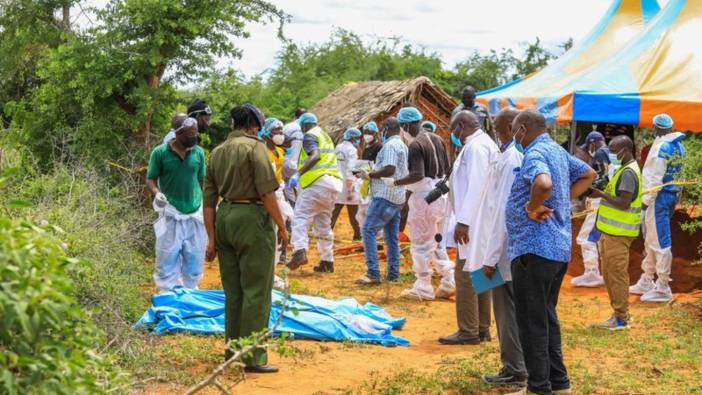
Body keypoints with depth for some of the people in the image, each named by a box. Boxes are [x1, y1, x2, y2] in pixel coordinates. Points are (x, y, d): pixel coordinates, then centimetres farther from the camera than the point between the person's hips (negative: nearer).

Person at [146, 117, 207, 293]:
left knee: (194, 259, 10)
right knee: (168, 258, 0)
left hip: (195, 214, 3)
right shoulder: (160, 152, -6)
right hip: (171, 215, -3)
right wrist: (157, 193, -19)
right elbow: (151, 179, 0)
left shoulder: (198, 152, 3)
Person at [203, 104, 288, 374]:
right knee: (256, 291, -2)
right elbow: (267, 192, -14)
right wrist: (281, 225, -6)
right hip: (252, 218, -7)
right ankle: (254, 358, 1)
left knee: (233, 290, 17)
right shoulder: (254, 146, -7)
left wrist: (212, 238, 14)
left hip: (225, 218, 7)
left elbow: (208, 201, 12)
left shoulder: (216, 152, 14)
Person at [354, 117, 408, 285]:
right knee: (392, 236, 11)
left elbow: (389, 170, -23)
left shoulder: (390, 145, -12)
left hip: (385, 197, -10)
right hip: (397, 197, 10)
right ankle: (393, 274, 12)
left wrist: (369, 175, -12)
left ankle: (373, 274, -16)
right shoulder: (402, 145, 19)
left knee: (368, 231, -11)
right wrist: (373, 173, 23)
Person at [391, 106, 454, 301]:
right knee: (436, 241, 18)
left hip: (423, 196, -8)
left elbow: (417, 175, -25)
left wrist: (396, 182, -14)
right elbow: (447, 168, 13)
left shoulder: (415, 145, -16)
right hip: (440, 195, 8)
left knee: (420, 243, 1)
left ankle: (423, 288, 6)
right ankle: (449, 280, 13)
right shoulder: (437, 139, 9)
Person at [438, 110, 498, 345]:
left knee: (465, 275, -7)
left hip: (472, 224, -10)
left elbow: (477, 186, -22)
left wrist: (463, 221, -23)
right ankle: (482, 329, 19)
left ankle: (468, 332, -3)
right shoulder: (485, 144, 17)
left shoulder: (476, 146, -14)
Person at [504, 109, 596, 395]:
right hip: (559, 247, 10)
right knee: (547, 316, 19)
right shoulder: (557, 150, 13)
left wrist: (532, 209, -19)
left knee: (532, 321, -1)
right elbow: (589, 174, 27)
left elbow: (543, 183, -38)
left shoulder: (535, 154, -16)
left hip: (534, 248, -10)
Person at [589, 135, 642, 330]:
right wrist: (603, 192, 6)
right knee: (609, 273, 16)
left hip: (619, 233, -10)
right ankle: (620, 312, 24)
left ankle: (622, 318, 3)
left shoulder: (628, 172, -16)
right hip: (613, 231, 10)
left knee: (617, 274, -4)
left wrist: (602, 194, -17)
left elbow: (624, 203, -23)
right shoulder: (624, 169, 16)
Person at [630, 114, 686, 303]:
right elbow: (679, 173, 12)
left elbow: (655, 177, -18)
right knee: (651, 240, 19)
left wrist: (646, 199, -13)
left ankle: (662, 288, -1)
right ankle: (646, 281, 28)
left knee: (660, 242, -5)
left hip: (659, 196, -10)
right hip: (674, 194, 10)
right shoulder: (679, 146, 12)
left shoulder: (661, 147, -16)